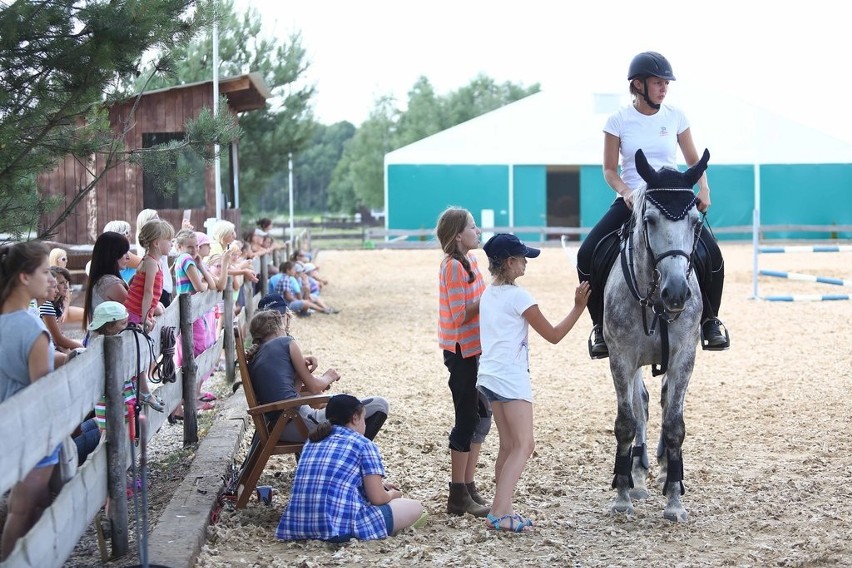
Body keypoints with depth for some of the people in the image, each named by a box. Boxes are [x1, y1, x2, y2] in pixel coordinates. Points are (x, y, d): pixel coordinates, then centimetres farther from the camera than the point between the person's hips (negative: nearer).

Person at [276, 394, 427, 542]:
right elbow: (377, 498, 0)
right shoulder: (364, 444, 3)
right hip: (341, 527, -7)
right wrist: (392, 494, 24)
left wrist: (379, 485, 39)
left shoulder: (312, 442, 21)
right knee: (415, 508, 12)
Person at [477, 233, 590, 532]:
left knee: (508, 446, 13)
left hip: (488, 376, 9)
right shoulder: (518, 296, -11)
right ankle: (500, 513, -21)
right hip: (511, 378, -9)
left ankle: (501, 509, 12)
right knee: (524, 445, -11)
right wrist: (579, 307, -2)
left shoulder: (488, 294, 14)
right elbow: (554, 335, -7)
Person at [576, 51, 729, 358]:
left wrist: (704, 189, -8)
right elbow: (609, 170, 0)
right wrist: (625, 192, -19)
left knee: (712, 254, -19)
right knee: (587, 255, -20)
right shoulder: (619, 121, -2)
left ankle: (710, 320, 5)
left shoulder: (675, 117, 3)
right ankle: (600, 325, -1)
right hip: (631, 201, -1)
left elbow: (694, 161, 11)